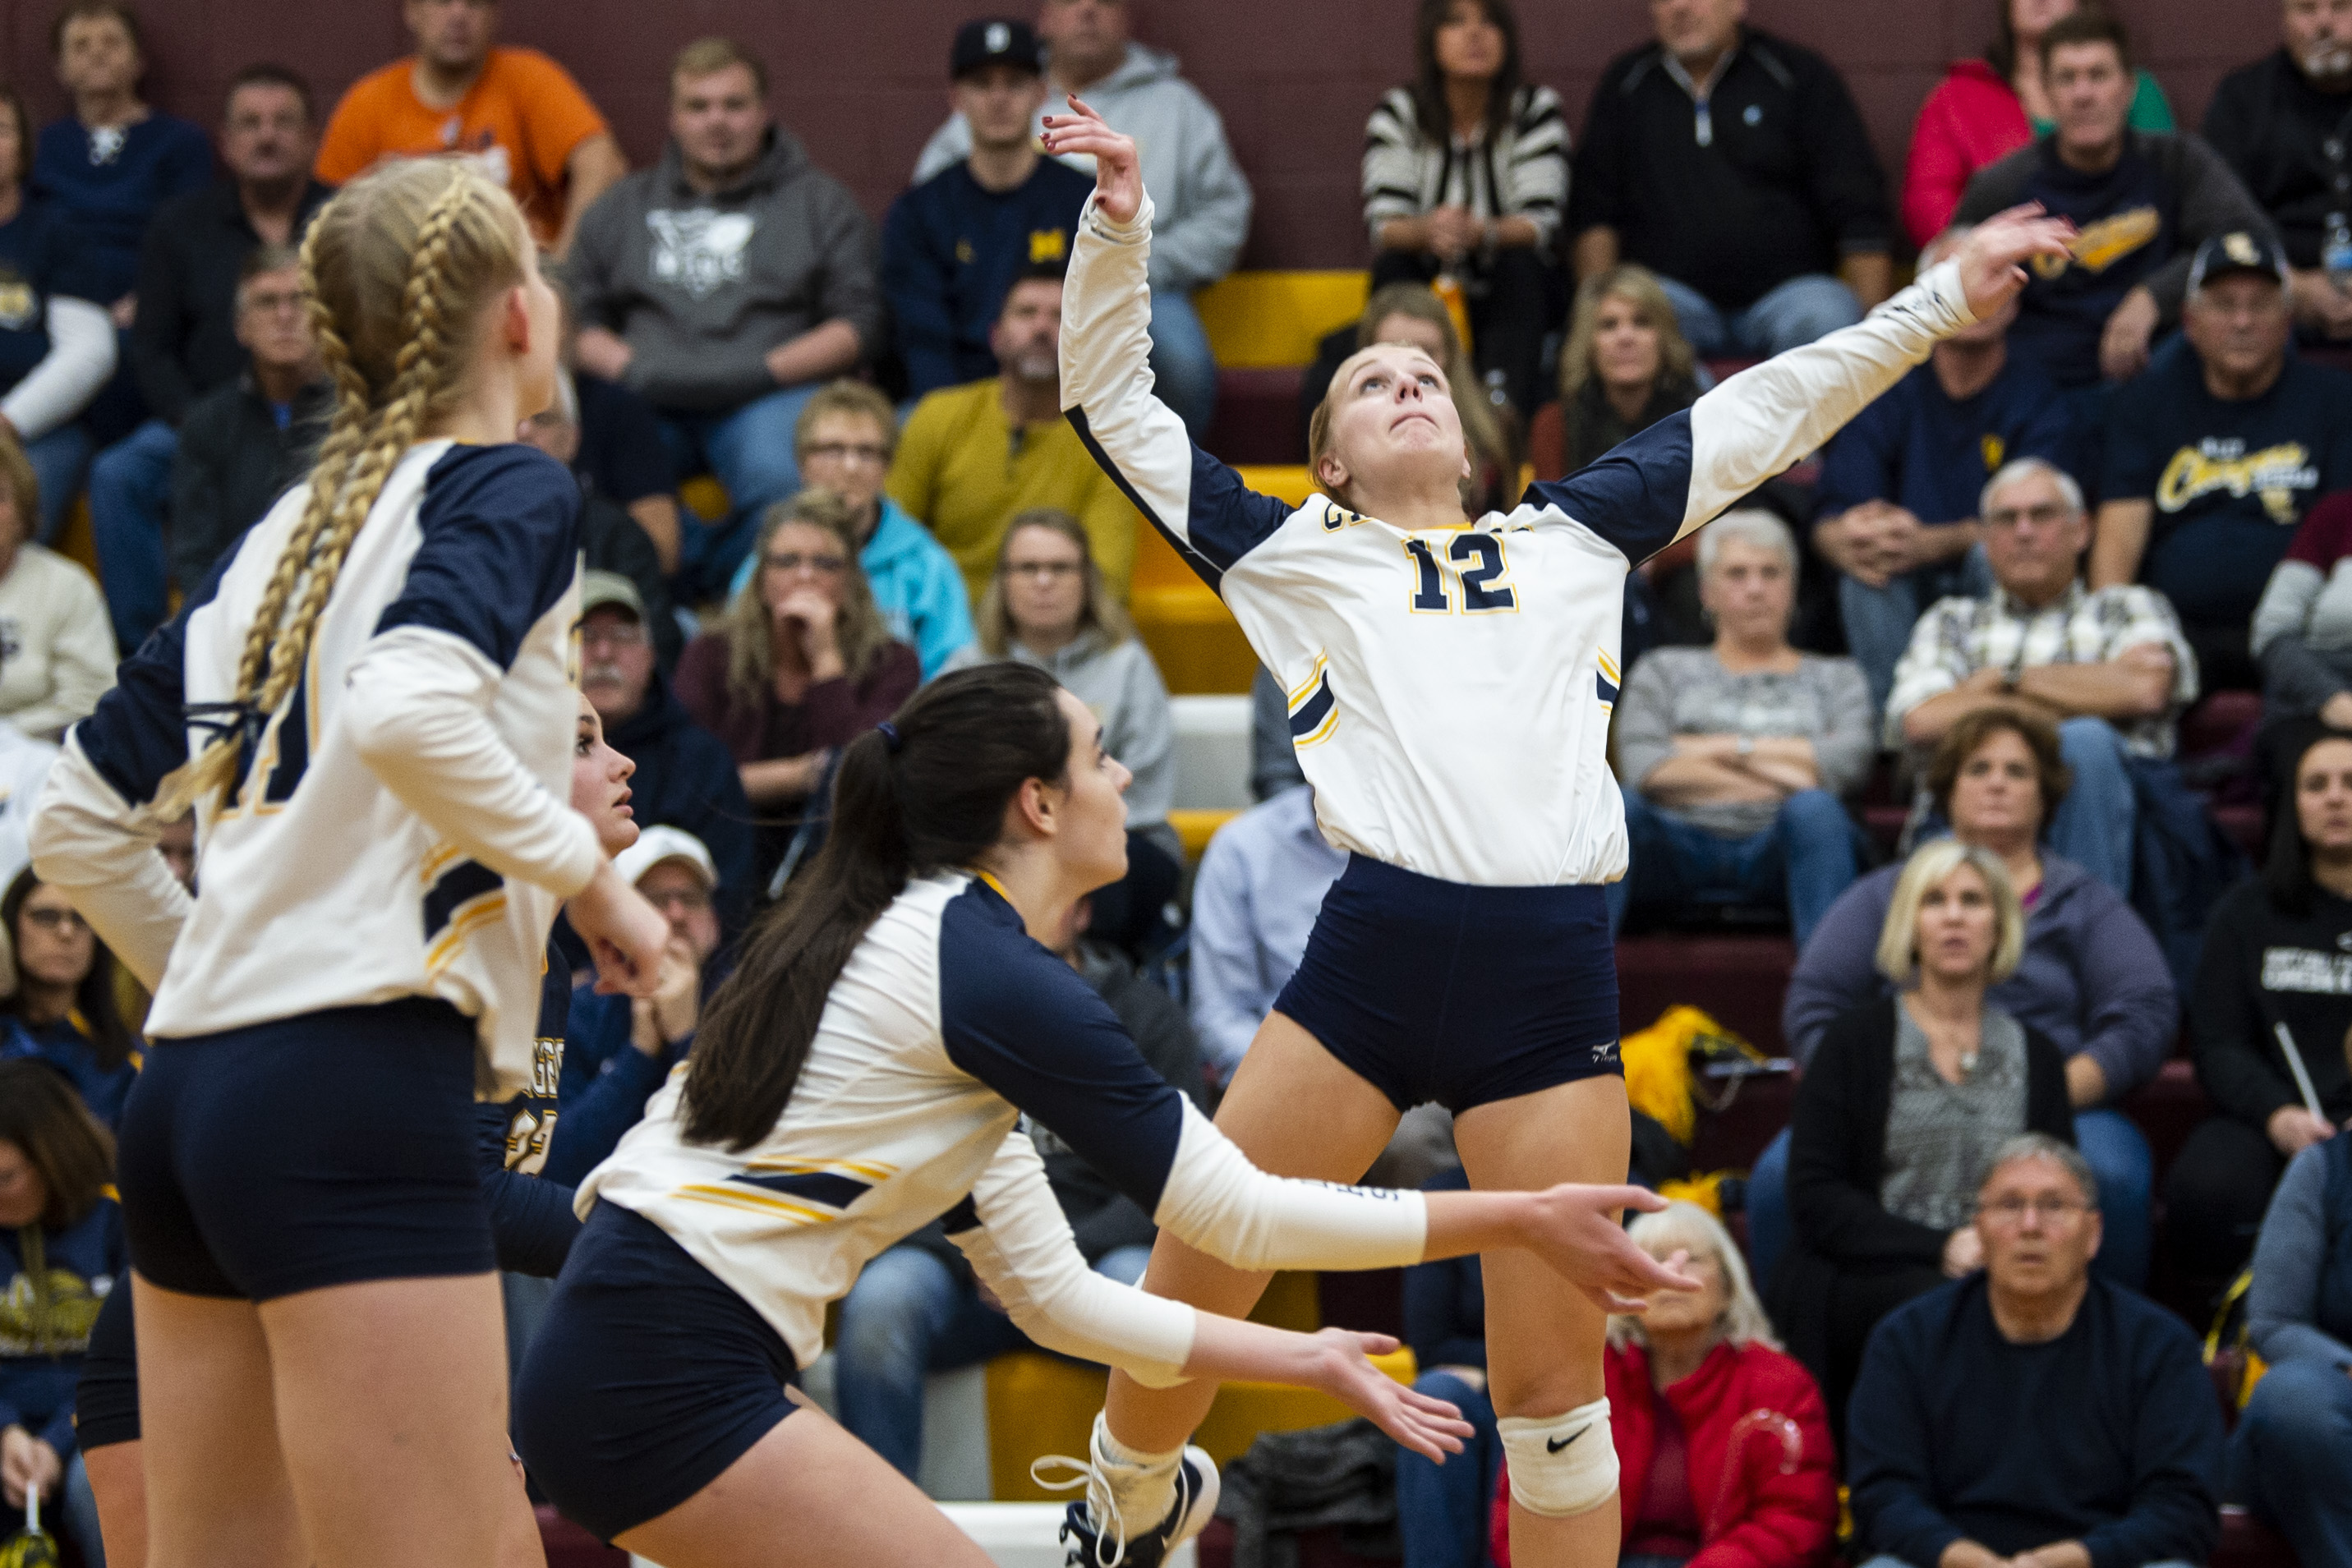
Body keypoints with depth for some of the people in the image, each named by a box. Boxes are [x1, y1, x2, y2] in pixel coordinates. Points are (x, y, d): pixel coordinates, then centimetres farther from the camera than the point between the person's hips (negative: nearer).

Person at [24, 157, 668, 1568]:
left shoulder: (286, 534, 18)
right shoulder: (509, 492, -3)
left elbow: (79, 826, 20)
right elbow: (406, 711, -23)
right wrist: (587, 871, -11)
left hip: (194, 1086, 8)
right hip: (360, 1094, -8)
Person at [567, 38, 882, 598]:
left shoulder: (820, 203, 18)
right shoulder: (624, 208, 24)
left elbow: (858, 322, 7)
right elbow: (578, 321, 16)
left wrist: (763, 370, -8)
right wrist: (630, 366, -5)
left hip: (769, 394, -2)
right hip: (647, 402, 2)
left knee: (778, 480, -38)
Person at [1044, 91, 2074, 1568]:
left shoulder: (1574, 534, 23)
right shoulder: (1290, 550, 17)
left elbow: (1772, 409, 28)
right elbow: (1112, 397, 18)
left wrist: (1941, 299, 28)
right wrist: (1119, 225, 7)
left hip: (1555, 978, 1)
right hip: (1372, 950, -1)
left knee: (1552, 1382, -1)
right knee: (1182, 1306, -1)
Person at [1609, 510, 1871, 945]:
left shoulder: (1835, 678, 26)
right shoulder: (1665, 670, 26)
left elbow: (1849, 762, 2)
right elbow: (1644, 769, 4)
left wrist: (1730, 749, 4)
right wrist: (1771, 780, -1)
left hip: (1774, 856, 0)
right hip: (1678, 852, 0)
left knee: (1814, 810, -36)